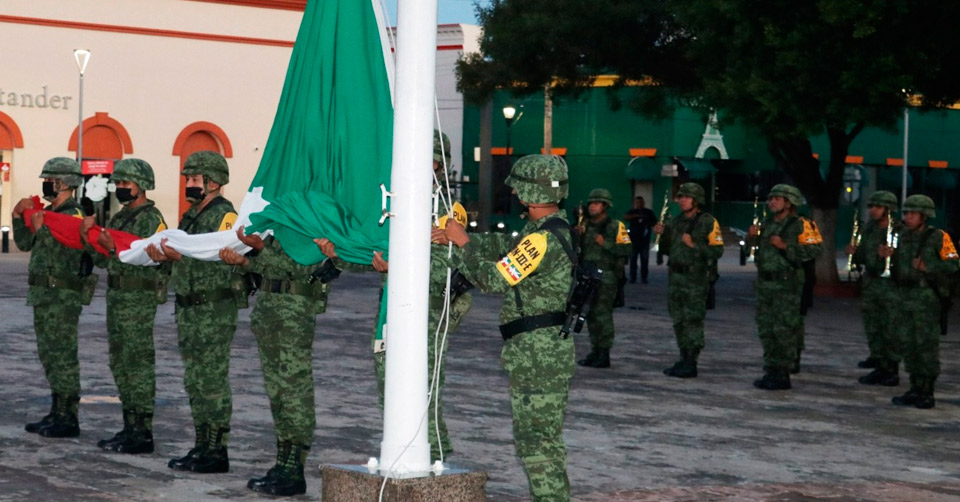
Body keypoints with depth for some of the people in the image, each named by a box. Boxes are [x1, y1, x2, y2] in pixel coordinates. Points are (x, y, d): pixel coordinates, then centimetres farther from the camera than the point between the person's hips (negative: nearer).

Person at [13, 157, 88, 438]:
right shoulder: (49, 212, 15)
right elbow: (24, 244, 17)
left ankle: (68, 419, -5)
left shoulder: (74, 215, -14)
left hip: (62, 296, -10)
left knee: (63, 356, -7)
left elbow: (66, 256, -24)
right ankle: (57, 414, 19)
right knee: (50, 356, 13)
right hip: (43, 295, 10)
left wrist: (41, 228, -21)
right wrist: (18, 216, 5)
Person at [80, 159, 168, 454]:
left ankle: (143, 433, -5)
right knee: (120, 363, 12)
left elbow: (148, 261, -20)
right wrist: (90, 239, -1)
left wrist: (115, 248, -27)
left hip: (139, 299, -10)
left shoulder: (151, 219, -11)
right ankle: (130, 427, 18)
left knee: (139, 364, -7)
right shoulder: (120, 218, 17)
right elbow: (103, 261, 15)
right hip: (116, 296, 10)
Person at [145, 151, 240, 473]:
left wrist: (181, 254, -30)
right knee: (194, 382, 12)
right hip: (188, 309, 10)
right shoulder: (191, 216, 17)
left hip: (215, 310, -9)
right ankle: (201, 447, 19)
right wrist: (163, 256, -2)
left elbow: (221, 261, -23)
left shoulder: (225, 215, -12)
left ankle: (217, 452, -4)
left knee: (212, 381, -7)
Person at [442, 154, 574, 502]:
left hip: (537, 355, -10)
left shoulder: (544, 240, -20)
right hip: (553, 347, 10)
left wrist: (464, 244, -4)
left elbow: (494, 279, -18)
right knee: (543, 438, 17)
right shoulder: (560, 229, 11)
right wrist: (460, 237, 18)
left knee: (536, 441, -5)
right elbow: (507, 247, 22)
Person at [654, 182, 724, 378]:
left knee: (693, 321, -8)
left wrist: (694, 245, -19)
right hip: (675, 277, 7)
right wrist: (662, 235, 3)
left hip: (696, 279, -7)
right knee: (679, 321, 11)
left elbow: (717, 251, -11)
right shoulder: (675, 222, 14)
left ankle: (691, 364, -6)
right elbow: (667, 250, 20)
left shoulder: (708, 222, -6)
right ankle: (684, 360, 19)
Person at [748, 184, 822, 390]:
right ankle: (770, 372, 16)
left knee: (784, 330, -7)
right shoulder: (768, 224, 15)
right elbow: (757, 251, 23)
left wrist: (785, 246, -21)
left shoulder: (799, 225, -8)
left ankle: (783, 374, -3)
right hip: (765, 283, 8)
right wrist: (752, 237, 4)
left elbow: (813, 250, -17)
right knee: (766, 329, 9)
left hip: (786, 285, -8)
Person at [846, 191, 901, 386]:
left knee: (891, 330, -5)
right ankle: (879, 366, 27)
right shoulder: (870, 228, 10)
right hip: (871, 283, 7)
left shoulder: (900, 231, -12)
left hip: (891, 284, -7)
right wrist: (854, 253, -4)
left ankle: (891, 370, 0)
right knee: (872, 327, 14)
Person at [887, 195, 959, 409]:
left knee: (927, 345, -4)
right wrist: (890, 256, 2)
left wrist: (927, 267, -21)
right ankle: (915, 389, 16)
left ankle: (928, 393, 0)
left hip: (926, 297, -7)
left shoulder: (938, 237, -7)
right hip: (904, 295, 7)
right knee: (909, 344, 8)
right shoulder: (904, 237, 12)